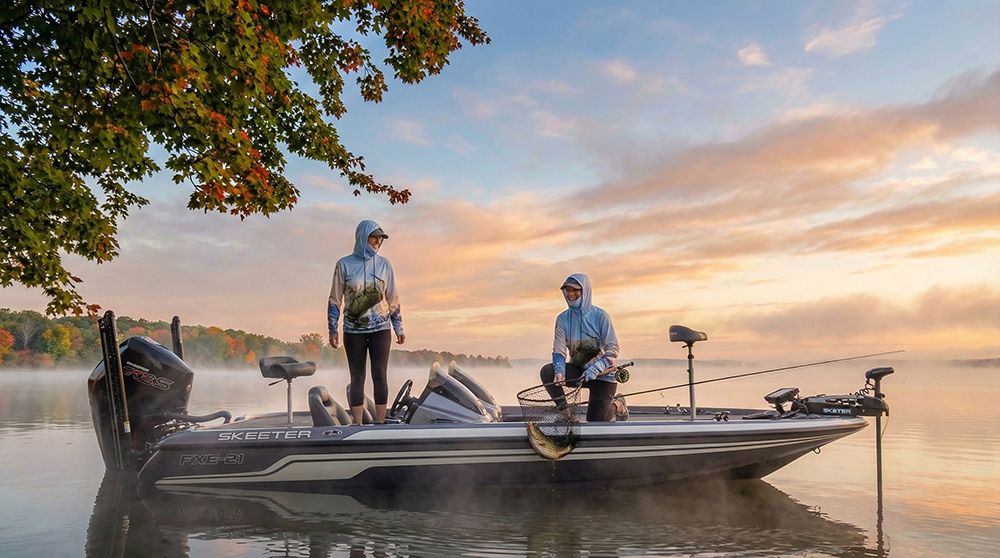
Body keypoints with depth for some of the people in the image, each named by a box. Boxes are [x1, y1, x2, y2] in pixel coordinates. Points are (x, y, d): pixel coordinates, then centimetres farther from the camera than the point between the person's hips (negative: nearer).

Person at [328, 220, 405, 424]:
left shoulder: (384, 264, 3)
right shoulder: (344, 264, -2)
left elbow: (392, 299, 9)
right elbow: (335, 300, 3)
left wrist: (399, 328, 8)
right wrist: (333, 330, 0)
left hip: (381, 329, 1)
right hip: (354, 331, -1)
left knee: (379, 375, -2)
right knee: (357, 377, 5)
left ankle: (380, 423, 5)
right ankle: (358, 425, 11)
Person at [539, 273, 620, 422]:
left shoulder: (600, 316, -16)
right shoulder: (562, 318, -6)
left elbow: (613, 350, -17)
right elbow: (559, 350, -9)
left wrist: (595, 369, -32)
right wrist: (559, 371, -30)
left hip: (602, 374, -3)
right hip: (577, 369, 3)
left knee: (595, 422, -8)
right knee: (547, 371, -24)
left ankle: (616, 405, 25)